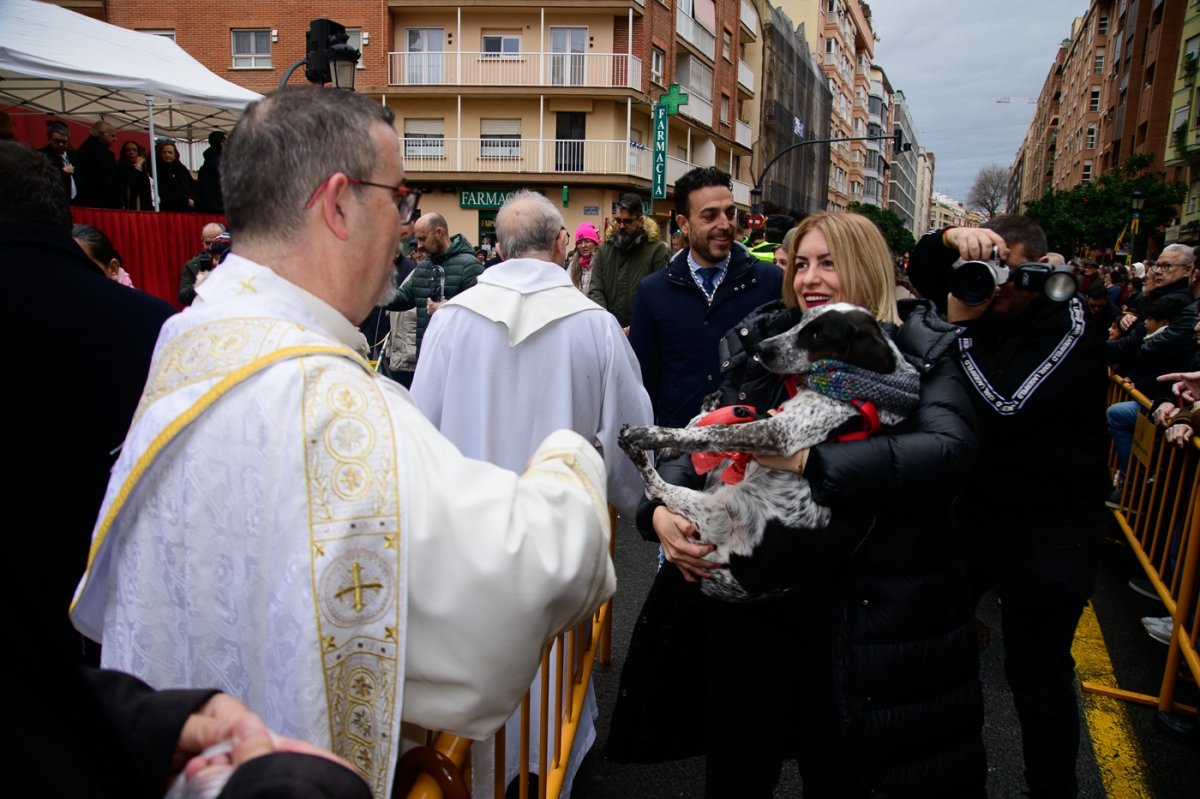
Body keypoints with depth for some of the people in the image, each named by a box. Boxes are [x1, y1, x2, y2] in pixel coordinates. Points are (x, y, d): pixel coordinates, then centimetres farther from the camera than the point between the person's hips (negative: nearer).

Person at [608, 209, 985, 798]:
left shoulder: (918, 353, -4)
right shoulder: (761, 344, 7)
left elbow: (949, 450, -22)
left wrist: (810, 460, -32)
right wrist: (660, 508, -13)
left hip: (862, 609, -3)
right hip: (746, 589, 3)